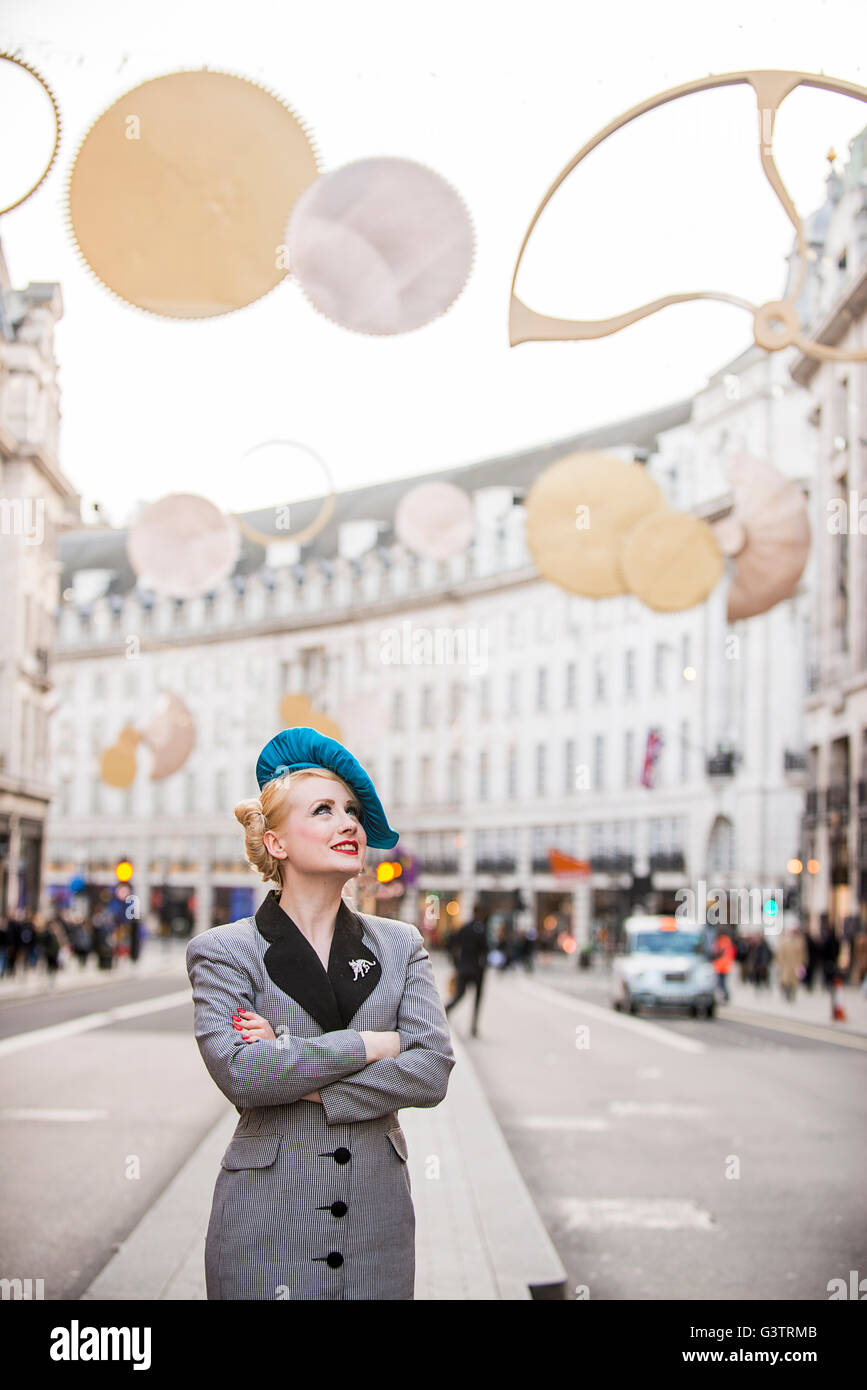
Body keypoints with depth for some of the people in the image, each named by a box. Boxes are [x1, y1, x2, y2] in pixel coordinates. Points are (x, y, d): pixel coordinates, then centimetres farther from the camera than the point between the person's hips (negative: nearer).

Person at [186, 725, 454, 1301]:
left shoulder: (401, 945, 8)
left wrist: (305, 1087, -13)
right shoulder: (224, 951, -1)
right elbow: (238, 1071, -17)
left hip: (377, 1225, 3)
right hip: (268, 1227, -3)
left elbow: (432, 1070, -5)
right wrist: (372, 1044, -12)